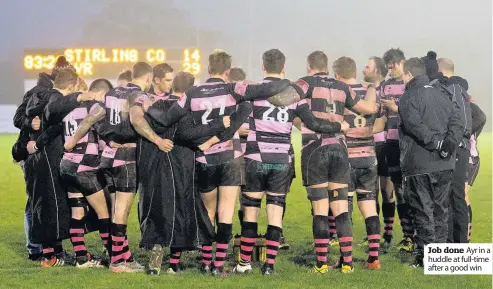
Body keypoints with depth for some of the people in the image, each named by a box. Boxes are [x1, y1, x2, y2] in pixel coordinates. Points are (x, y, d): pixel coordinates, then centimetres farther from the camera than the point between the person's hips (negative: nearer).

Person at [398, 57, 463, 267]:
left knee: (423, 210, -1)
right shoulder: (442, 95, 13)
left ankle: (425, 255, -2)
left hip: (420, 164, -6)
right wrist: (449, 144, -7)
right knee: (440, 208, 14)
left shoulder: (409, 97, -7)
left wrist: (437, 143, -17)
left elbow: (416, 126, -21)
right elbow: (457, 123, 3)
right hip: (445, 165, 6)